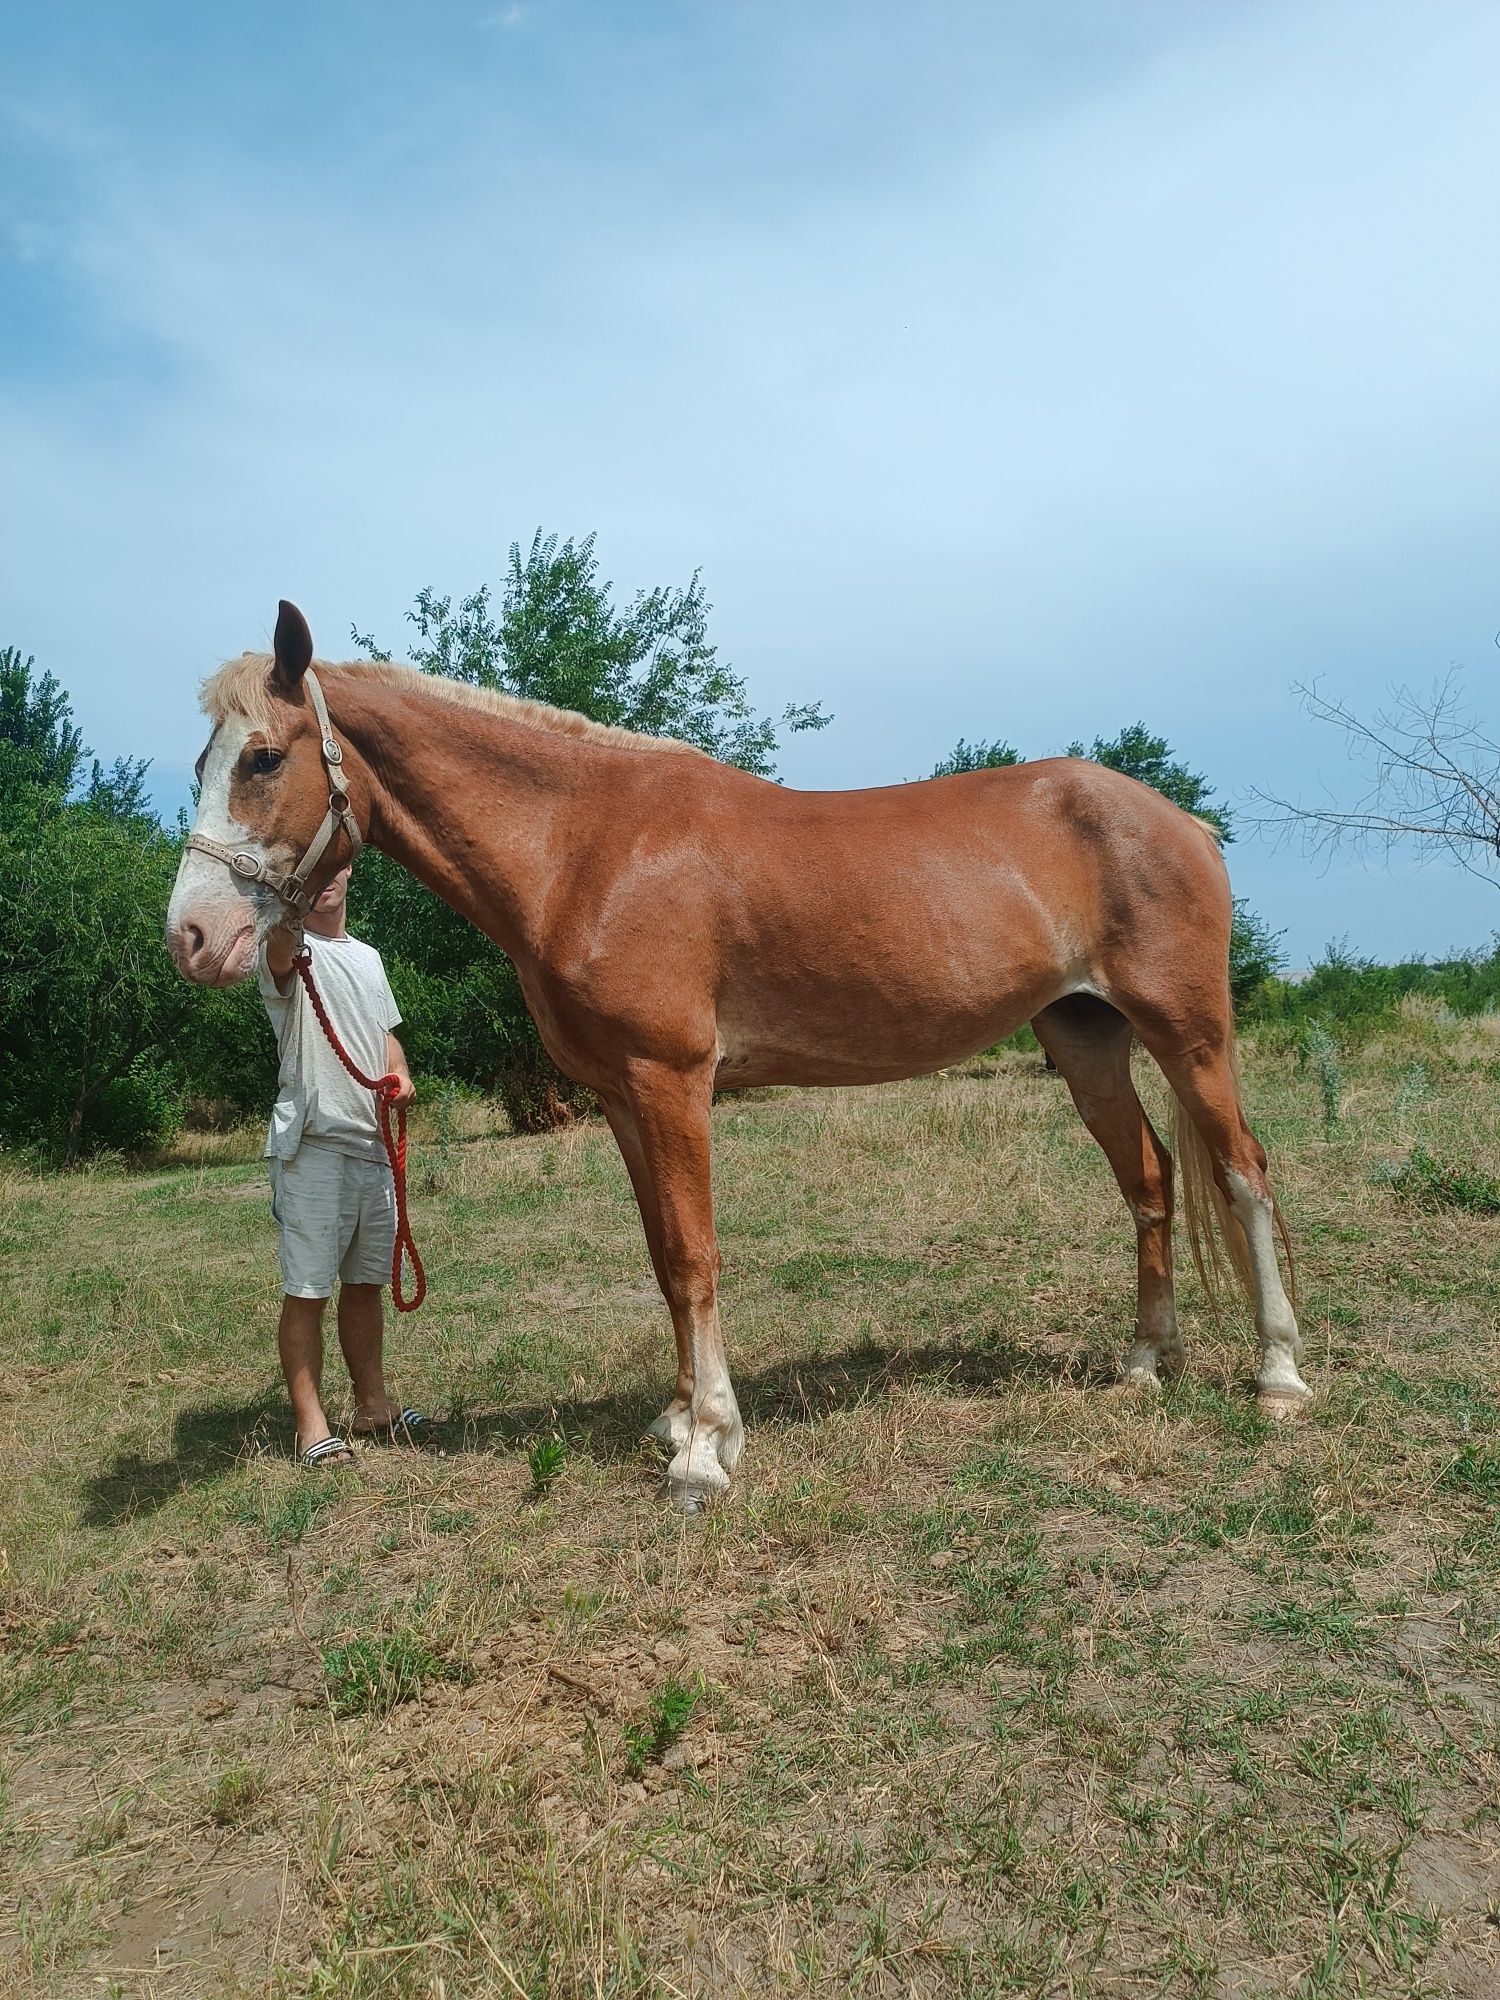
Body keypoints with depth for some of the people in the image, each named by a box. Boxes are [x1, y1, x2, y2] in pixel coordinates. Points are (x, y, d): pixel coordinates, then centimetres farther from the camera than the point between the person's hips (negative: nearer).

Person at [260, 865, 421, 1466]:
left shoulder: (369, 958, 18)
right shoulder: (290, 950, -5)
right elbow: (281, 942, -31)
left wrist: (400, 1074, 5)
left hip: (373, 1143, 7)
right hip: (312, 1145, -7)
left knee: (367, 1282, 15)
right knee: (307, 1291, -3)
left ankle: (372, 1405, 26)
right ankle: (311, 1426, 5)